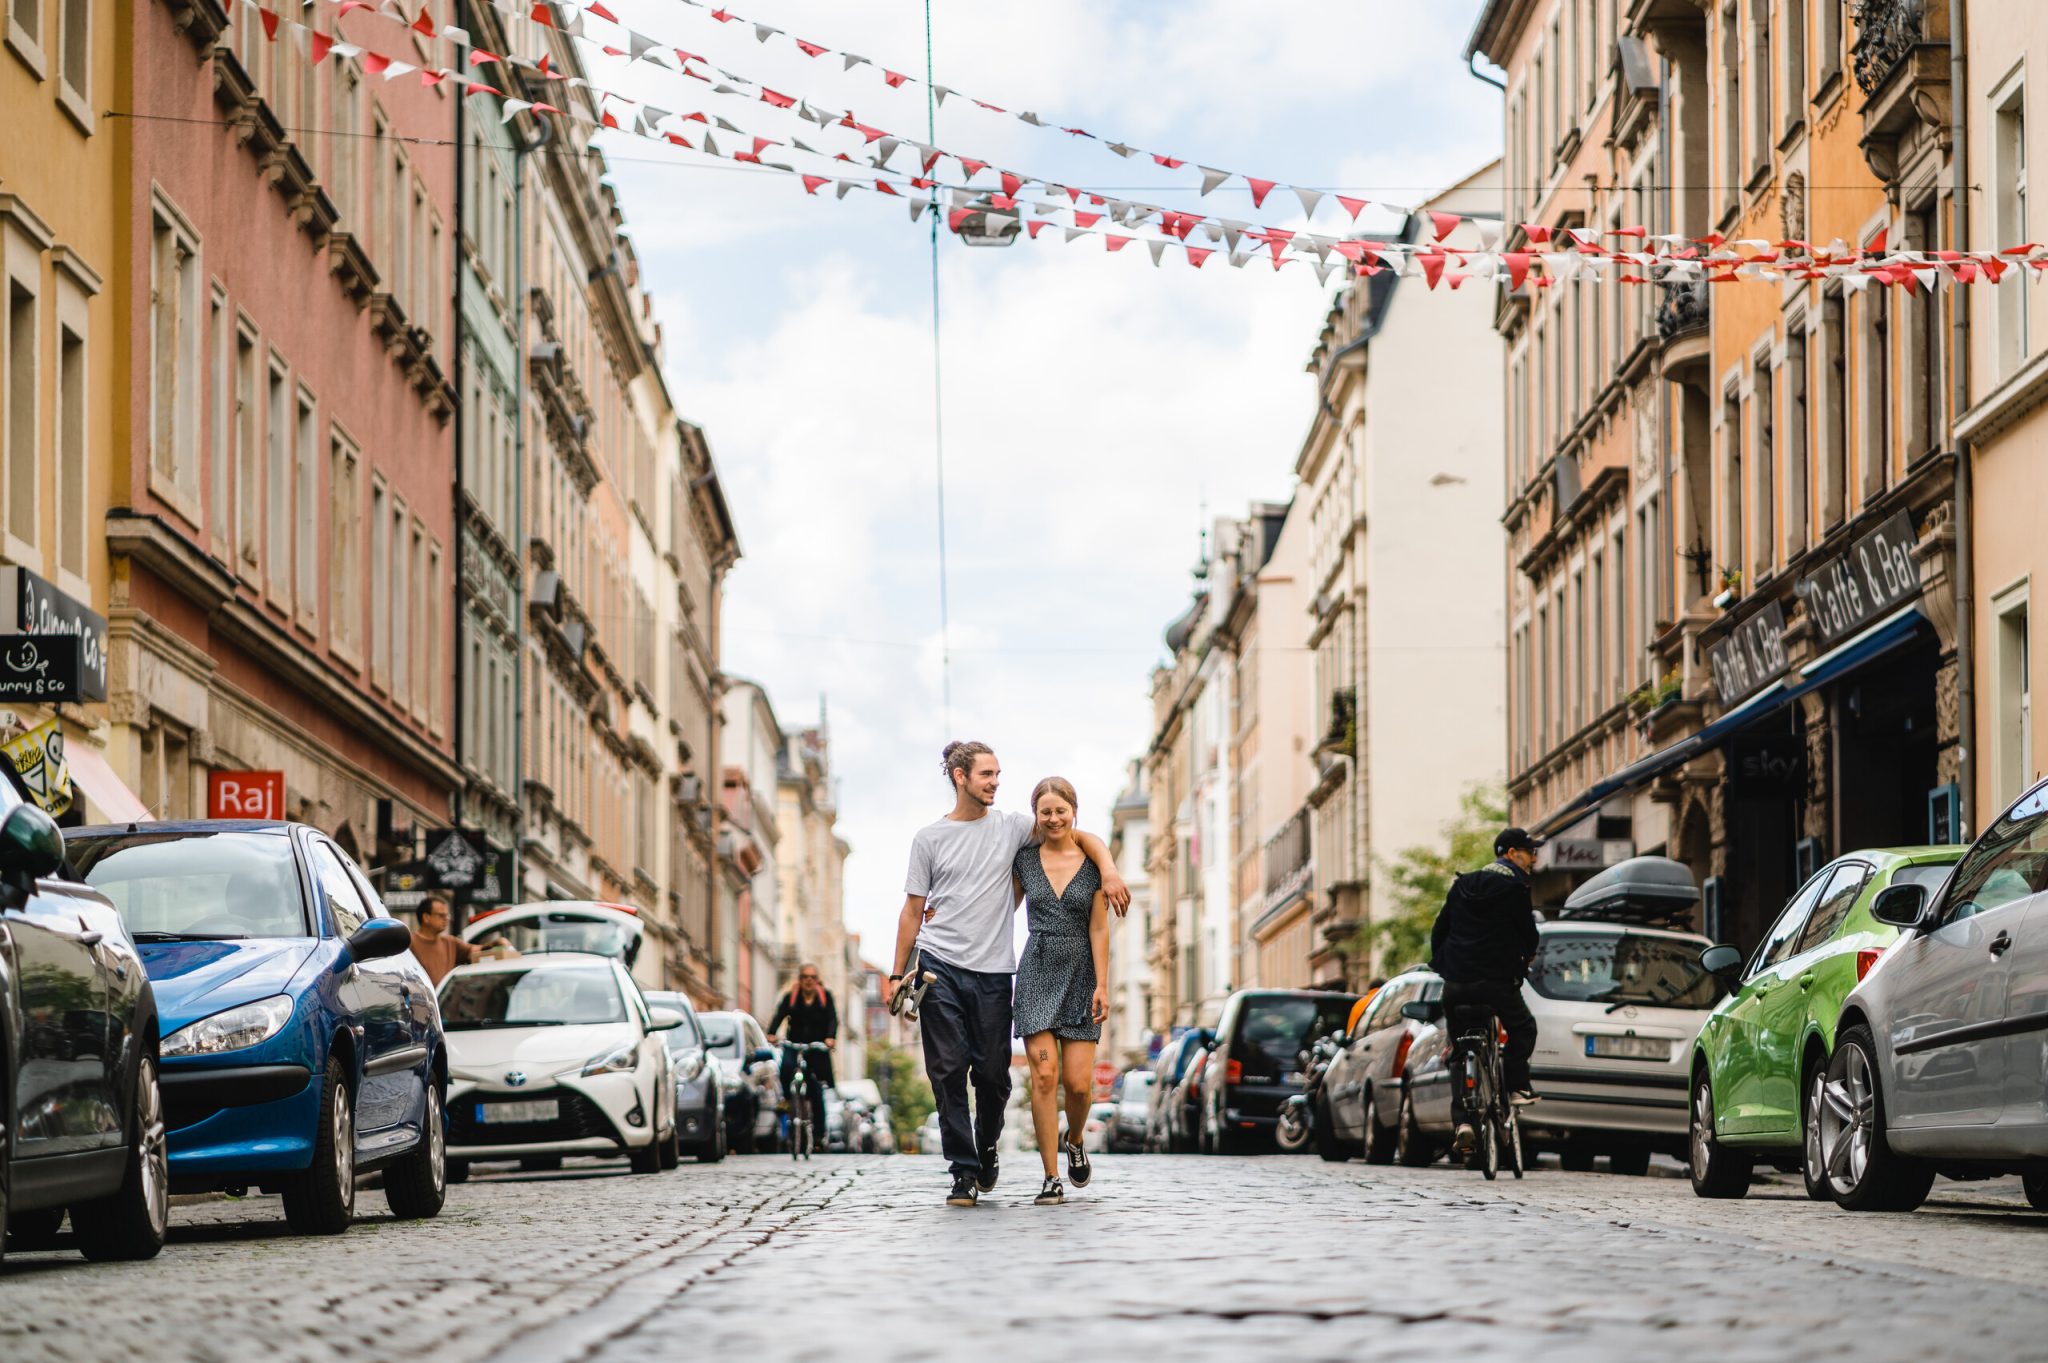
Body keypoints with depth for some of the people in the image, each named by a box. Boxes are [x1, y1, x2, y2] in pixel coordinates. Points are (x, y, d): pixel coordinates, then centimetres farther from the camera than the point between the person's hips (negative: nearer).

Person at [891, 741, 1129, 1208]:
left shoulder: (1011, 827, 9)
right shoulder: (929, 837, 8)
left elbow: (1081, 836, 11)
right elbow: (912, 911, 11)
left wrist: (1109, 872, -8)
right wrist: (897, 974, 6)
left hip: (993, 971, 1)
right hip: (940, 967, -1)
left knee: (992, 1073, 3)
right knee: (948, 1070, -7)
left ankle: (986, 1148, 29)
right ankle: (964, 1171, -4)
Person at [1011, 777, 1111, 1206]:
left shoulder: (1092, 863, 2)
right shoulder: (1025, 859, 5)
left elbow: (1099, 929, 1)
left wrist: (1102, 985, -4)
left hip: (1080, 977, 0)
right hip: (1037, 973, 1)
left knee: (1078, 1080, -7)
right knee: (1044, 1074, -11)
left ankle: (1074, 1142, 27)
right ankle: (1051, 1178, -7)